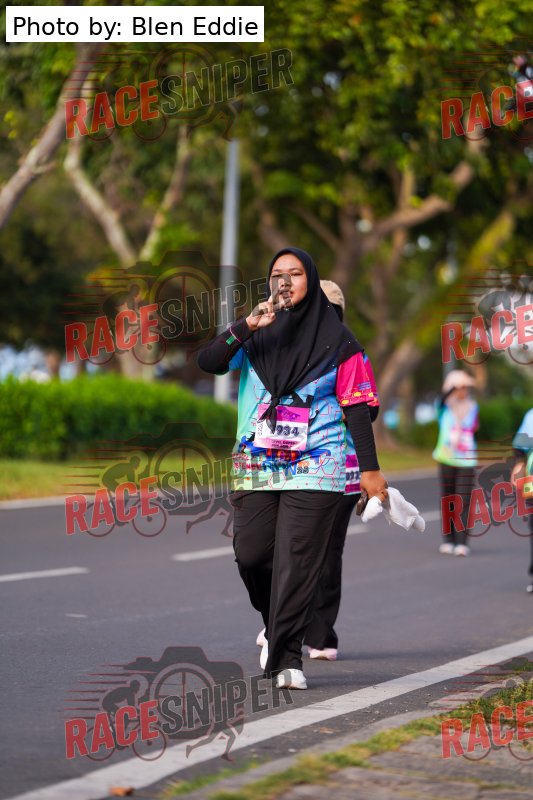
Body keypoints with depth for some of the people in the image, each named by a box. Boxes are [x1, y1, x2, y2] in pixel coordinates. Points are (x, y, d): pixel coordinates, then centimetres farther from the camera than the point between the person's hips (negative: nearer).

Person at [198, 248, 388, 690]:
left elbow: (356, 406, 4)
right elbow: (208, 362, -3)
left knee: (297, 561, -10)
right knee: (251, 555, -1)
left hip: (315, 468, -3)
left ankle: (287, 657, -8)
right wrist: (247, 326, -17)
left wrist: (370, 468, -2)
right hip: (258, 467, 3)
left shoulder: (337, 340, 4)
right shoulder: (258, 336, 11)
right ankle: (276, 623, 27)